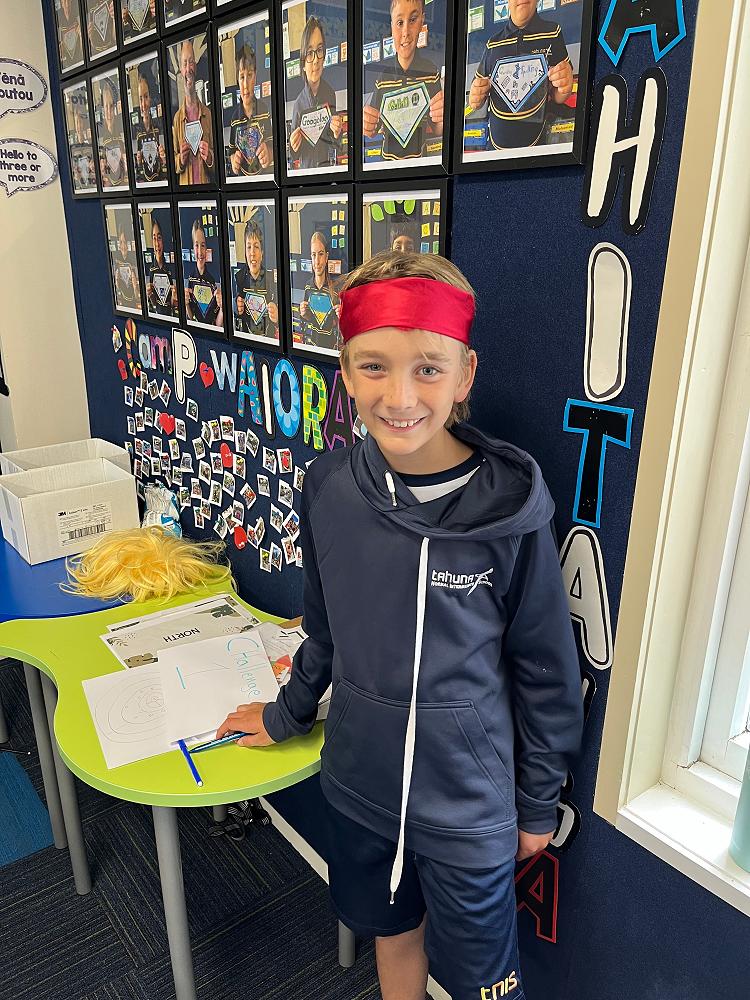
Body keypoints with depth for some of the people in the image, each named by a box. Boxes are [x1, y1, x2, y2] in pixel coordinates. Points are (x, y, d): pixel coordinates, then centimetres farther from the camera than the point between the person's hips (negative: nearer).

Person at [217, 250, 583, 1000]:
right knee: (391, 933, 28)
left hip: (467, 802, -3)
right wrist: (286, 716, 16)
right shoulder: (328, 488, -12)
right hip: (359, 781, 4)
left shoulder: (509, 510, -22)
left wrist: (539, 803, 0)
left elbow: (545, 670, -10)